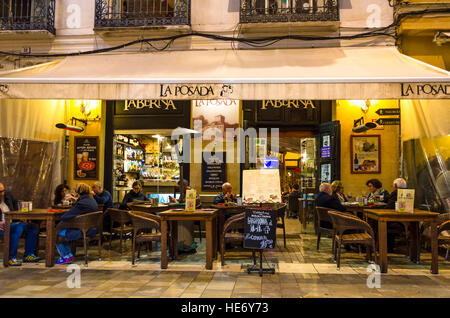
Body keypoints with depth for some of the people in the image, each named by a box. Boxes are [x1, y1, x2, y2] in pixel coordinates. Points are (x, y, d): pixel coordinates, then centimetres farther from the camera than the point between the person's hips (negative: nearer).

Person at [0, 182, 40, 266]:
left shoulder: (7, 195, 11)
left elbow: (15, 202, 33)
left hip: (12, 223, 8)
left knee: (34, 227, -4)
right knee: (18, 228, -36)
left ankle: (28, 255, -5)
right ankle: (11, 258, -28)